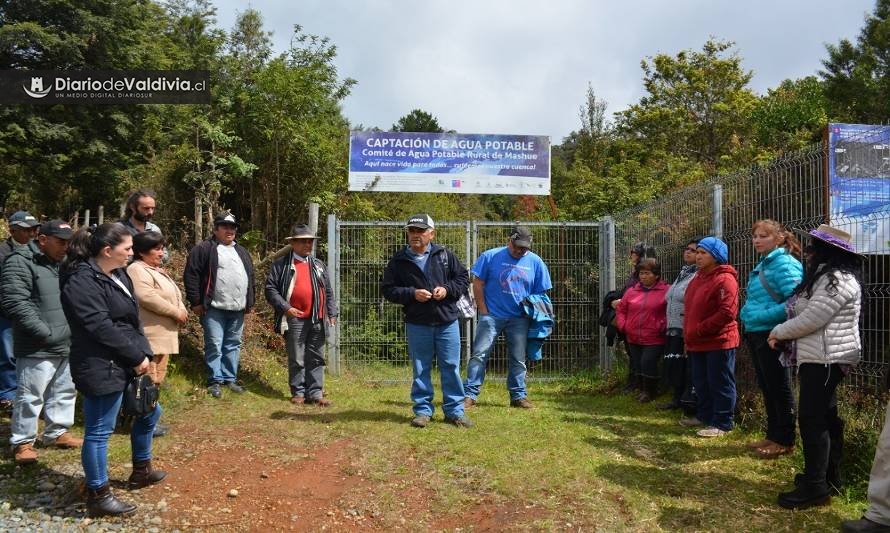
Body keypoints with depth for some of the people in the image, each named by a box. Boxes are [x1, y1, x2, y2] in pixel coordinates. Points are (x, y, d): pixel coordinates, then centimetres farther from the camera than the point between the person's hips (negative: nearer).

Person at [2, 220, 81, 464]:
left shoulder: (63, 263, 15)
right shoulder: (21, 262, -11)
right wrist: (45, 333, -20)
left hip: (67, 344, 8)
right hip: (38, 348, -8)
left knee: (65, 392, 16)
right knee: (30, 396, 0)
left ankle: (57, 432, 31)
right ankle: (22, 442, 14)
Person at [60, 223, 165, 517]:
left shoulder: (117, 274, 10)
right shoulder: (83, 281, -19)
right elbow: (102, 328, -24)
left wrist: (144, 354, 3)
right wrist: (137, 356, -17)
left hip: (128, 362, 10)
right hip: (102, 368, -10)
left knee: (149, 412, 22)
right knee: (99, 431, 2)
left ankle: (141, 471, 40)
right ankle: (98, 496, 17)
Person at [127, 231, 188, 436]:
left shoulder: (157, 270, 21)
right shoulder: (137, 270, -12)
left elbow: (173, 295, 23)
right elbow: (148, 298, -24)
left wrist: (182, 310, 2)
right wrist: (176, 312, -17)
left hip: (163, 334, 11)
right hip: (150, 335, -11)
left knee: (157, 377, 15)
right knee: (148, 377, -8)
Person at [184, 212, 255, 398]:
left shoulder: (242, 252, 19)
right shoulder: (204, 248, -2)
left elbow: (250, 277, 22)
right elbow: (191, 275, -7)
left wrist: (250, 303, 15)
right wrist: (196, 302, -10)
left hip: (237, 309, 6)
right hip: (214, 308, -6)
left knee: (233, 345, 11)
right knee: (214, 345, -4)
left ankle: (230, 379, 20)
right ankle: (215, 381, 6)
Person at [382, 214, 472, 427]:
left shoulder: (444, 255, 3)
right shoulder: (399, 261, 0)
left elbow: (463, 277, 9)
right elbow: (387, 289, 0)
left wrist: (447, 289, -10)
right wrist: (412, 293, -14)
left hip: (447, 322, 1)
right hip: (417, 324, 0)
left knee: (451, 367, 6)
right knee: (420, 369, 8)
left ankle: (455, 411, 17)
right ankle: (423, 410, 20)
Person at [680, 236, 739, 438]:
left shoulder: (725, 279, -15)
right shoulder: (698, 278, 15)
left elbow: (727, 313, -23)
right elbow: (690, 309, 21)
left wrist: (699, 330, -20)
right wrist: (688, 334, 11)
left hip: (719, 342, -9)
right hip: (698, 343, 9)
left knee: (720, 384, 1)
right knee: (701, 383, 18)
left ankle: (721, 424, 9)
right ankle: (704, 415, 32)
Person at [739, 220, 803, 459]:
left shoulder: (784, 264, -14)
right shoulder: (763, 265, 14)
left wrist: (762, 316, -21)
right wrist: (748, 315, 9)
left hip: (772, 335, -9)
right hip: (756, 334, 9)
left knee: (779, 389, 2)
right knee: (766, 388, 17)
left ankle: (785, 441, 14)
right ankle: (772, 435, 28)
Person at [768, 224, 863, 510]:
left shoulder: (838, 280, -18)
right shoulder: (828, 276, 18)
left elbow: (809, 320, -21)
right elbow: (806, 315, 19)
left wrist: (778, 331, -6)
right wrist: (783, 332, 4)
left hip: (825, 359, -11)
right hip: (820, 358, 11)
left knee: (812, 419, -9)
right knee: (825, 417, 17)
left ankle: (815, 487, -4)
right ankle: (829, 475, 28)